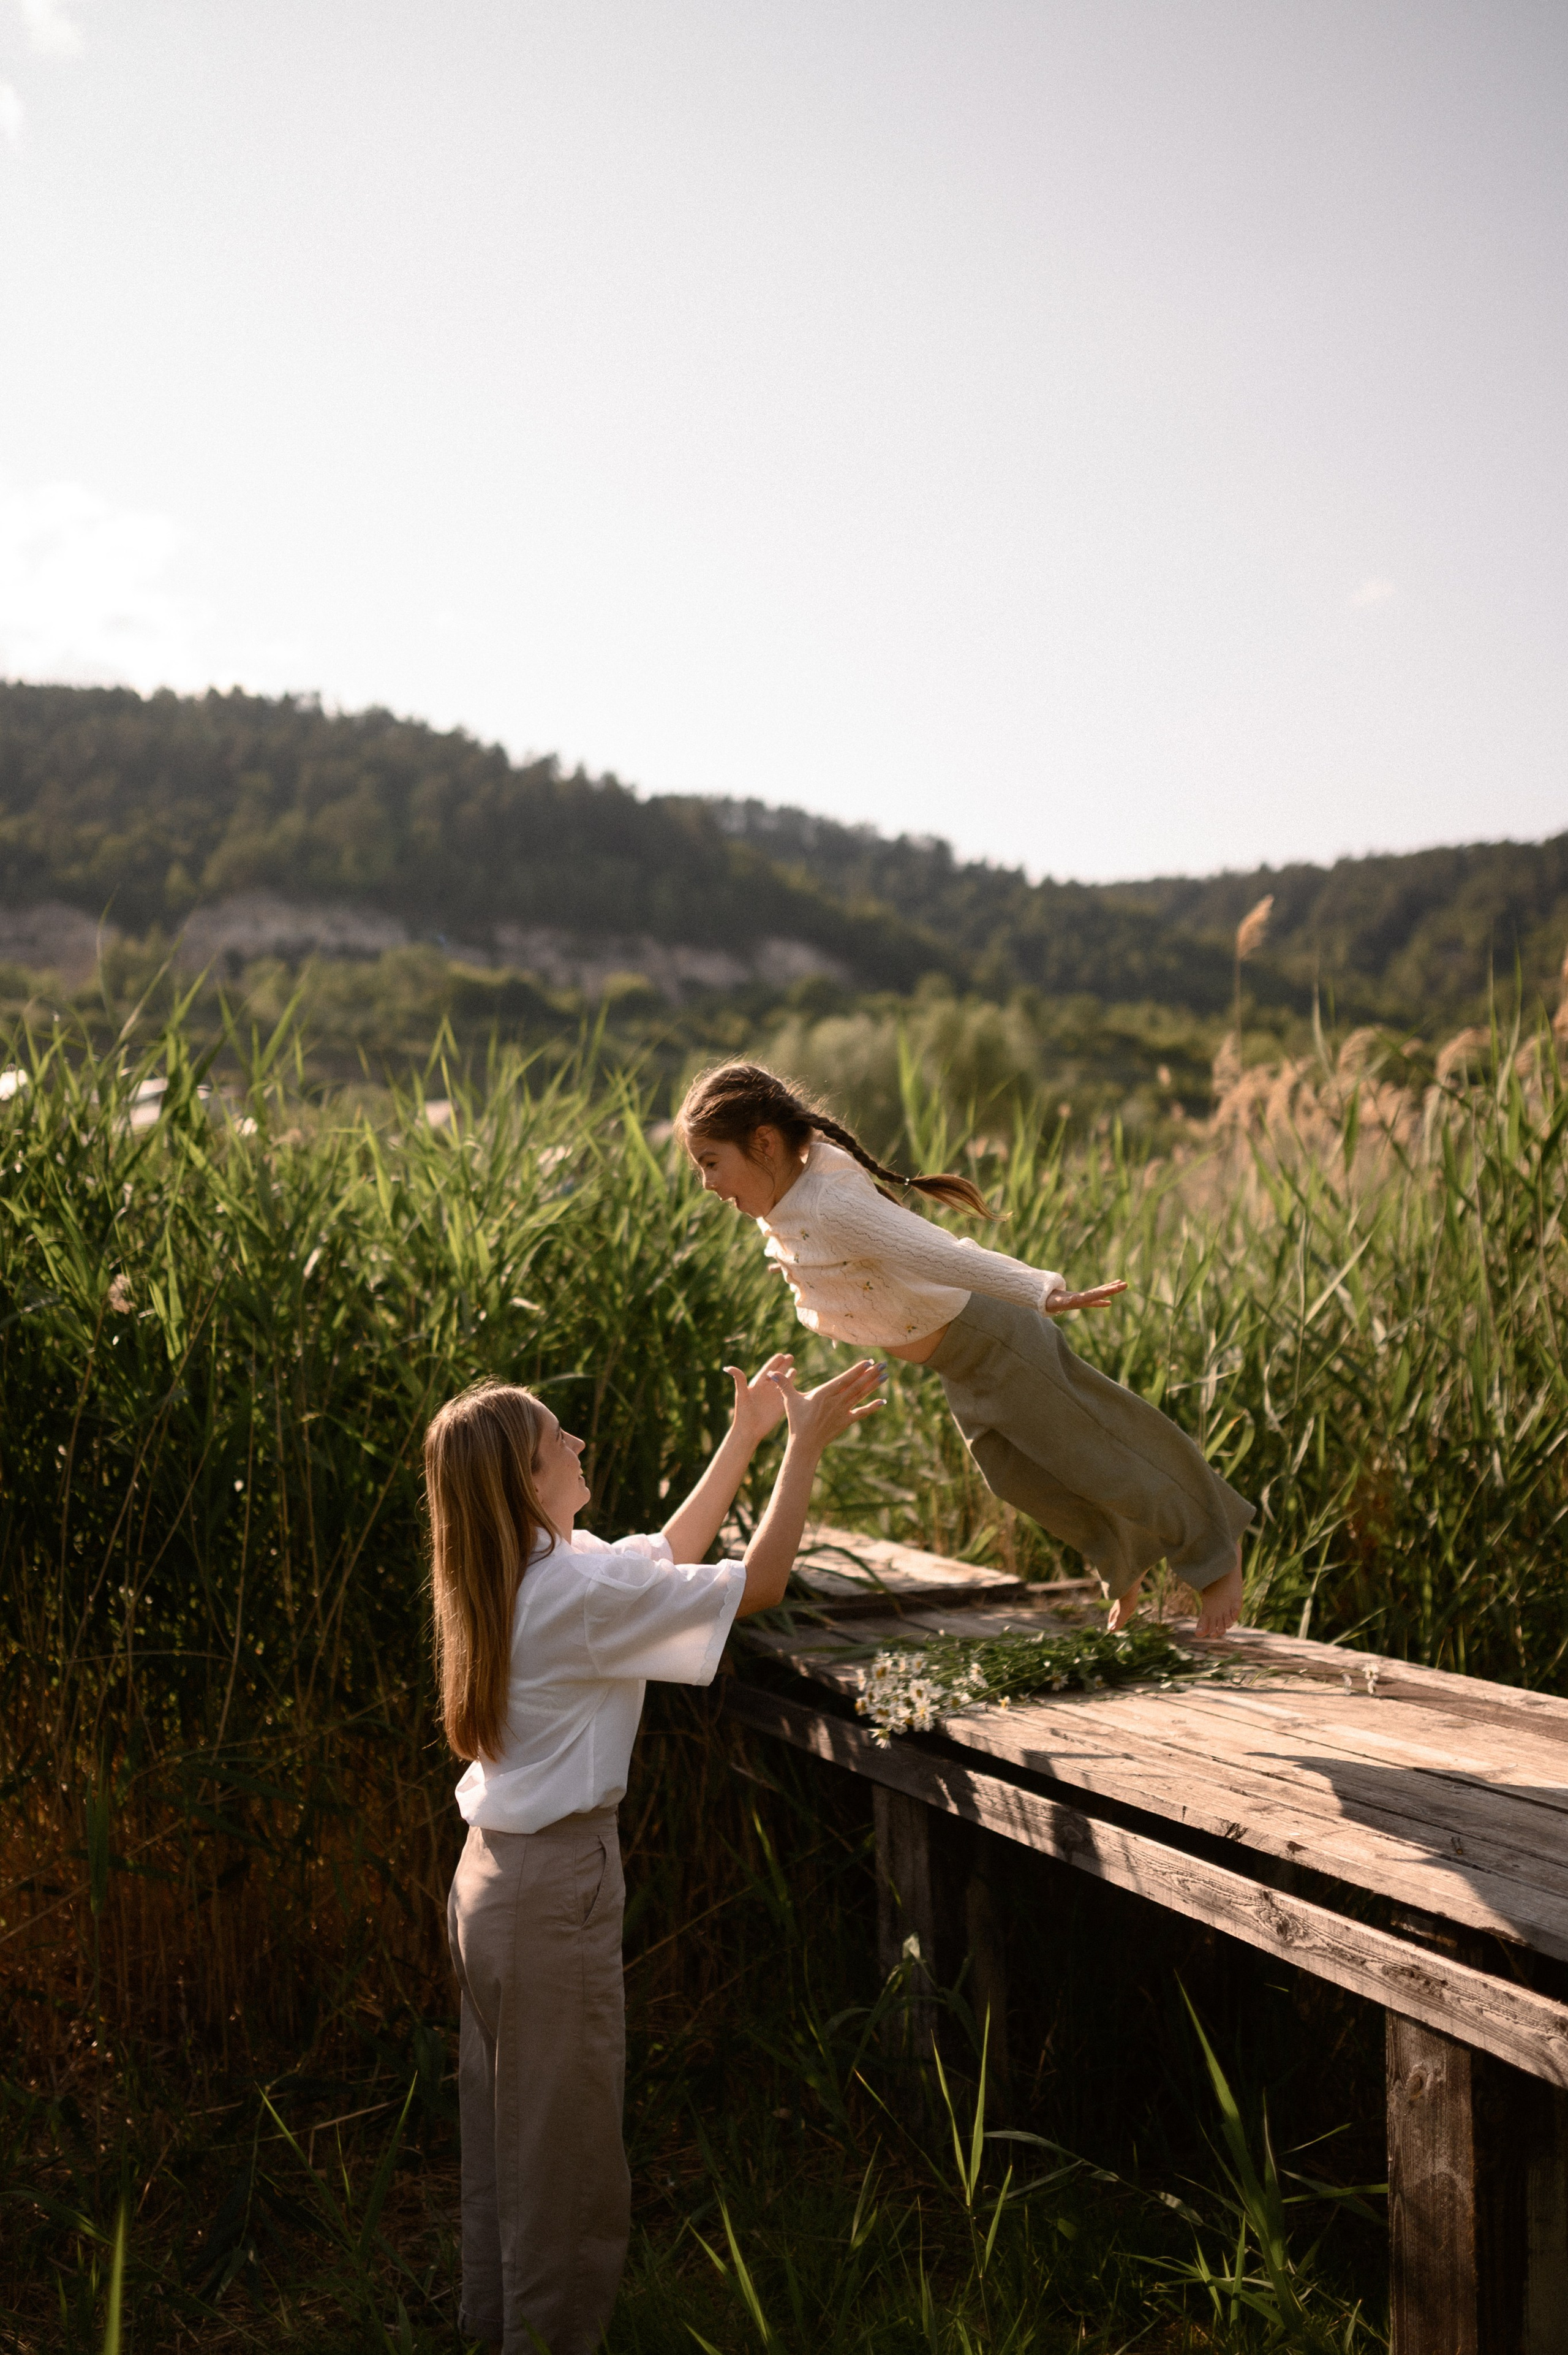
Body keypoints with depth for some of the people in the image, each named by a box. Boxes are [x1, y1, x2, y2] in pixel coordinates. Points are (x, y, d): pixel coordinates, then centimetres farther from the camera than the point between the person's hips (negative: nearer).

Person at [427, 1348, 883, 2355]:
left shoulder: (528, 1575, 4)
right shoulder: (581, 1591, -24)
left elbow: (668, 1558, 15)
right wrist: (804, 1443, -11)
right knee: (565, 2145, 6)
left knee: (503, 2122, 22)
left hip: (492, 1874, 9)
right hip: (555, 1890, -9)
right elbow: (759, 1584, -20)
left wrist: (745, 1435, 14)